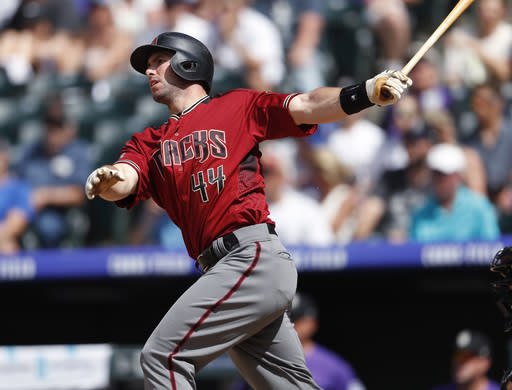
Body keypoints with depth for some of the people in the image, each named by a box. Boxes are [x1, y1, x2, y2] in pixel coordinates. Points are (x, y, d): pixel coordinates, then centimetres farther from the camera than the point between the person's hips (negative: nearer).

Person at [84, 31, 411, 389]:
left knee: (163, 356, -15)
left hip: (256, 258, -6)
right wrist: (108, 180, -23)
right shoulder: (150, 143, 21)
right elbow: (125, 182, 3)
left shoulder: (239, 106, 9)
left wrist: (368, 92, -19)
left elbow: (307, 107, -2)